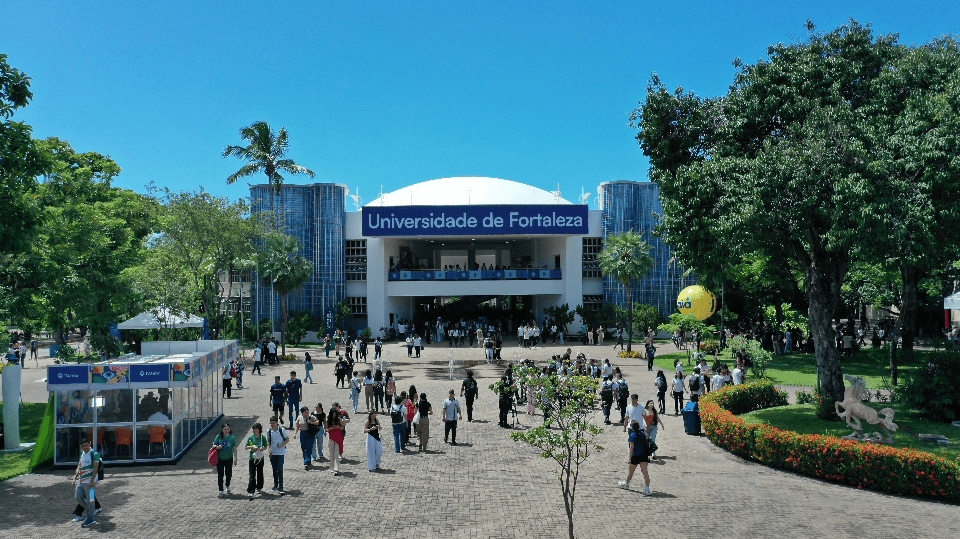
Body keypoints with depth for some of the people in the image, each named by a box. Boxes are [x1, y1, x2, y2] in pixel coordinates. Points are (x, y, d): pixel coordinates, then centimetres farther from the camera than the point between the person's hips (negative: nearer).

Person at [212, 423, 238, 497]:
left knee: (228, 473, 9)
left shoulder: (232, 437, -5)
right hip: (220, 459, 0)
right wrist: (217, 447, -20)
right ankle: (221, 491, 11)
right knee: (220, 475, 4)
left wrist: (235, 458, -4)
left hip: (229, 458, 0)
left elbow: (234, 449, -3)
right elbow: (214, 445, 3)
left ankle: (227, 486, 36)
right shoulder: (218, 437, -4)